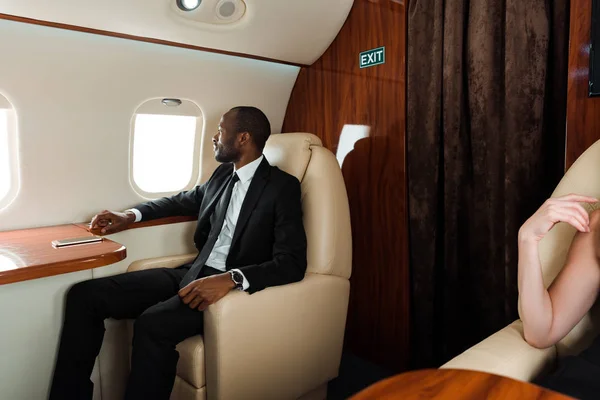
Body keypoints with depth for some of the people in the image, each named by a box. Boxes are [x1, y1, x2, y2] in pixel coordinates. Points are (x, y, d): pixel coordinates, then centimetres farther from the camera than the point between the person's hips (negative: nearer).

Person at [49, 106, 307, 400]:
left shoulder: (283, 187, -9)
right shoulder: (223, 174, 13)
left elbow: (292, 264, -18)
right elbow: (182, 201, 31)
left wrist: (231, 279, -33)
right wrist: (130, 216, 16)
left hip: (232, 287, -7)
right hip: (193, 273, 7)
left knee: (153, 323, -34)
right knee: (85, 295, -5)